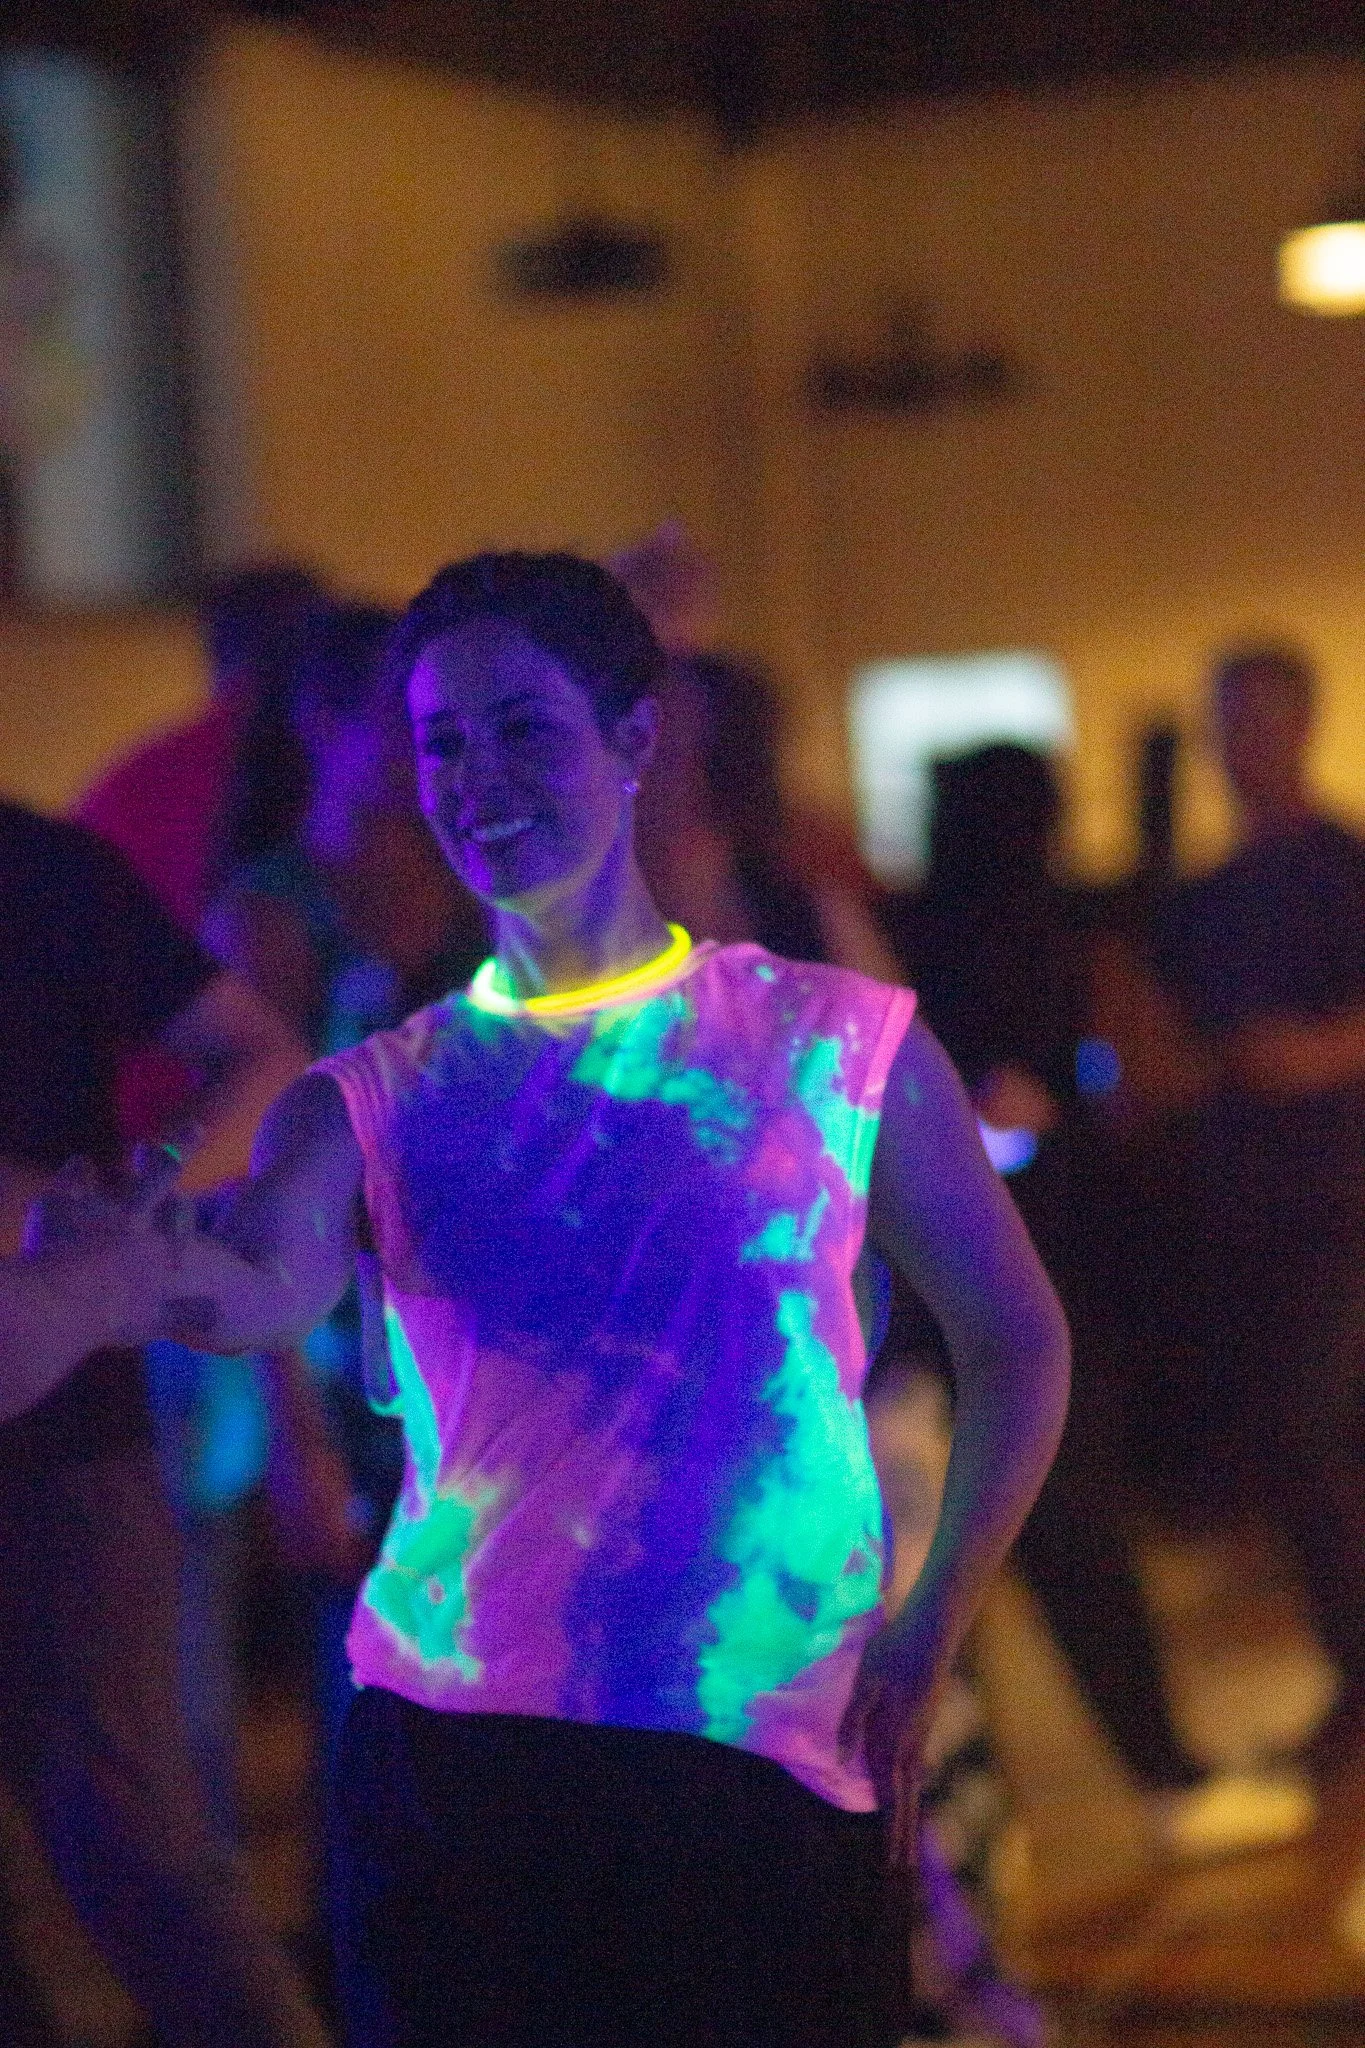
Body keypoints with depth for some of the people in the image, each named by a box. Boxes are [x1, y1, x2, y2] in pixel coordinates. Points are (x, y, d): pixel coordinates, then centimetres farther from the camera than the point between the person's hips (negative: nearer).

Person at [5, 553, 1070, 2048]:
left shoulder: (838, 1043, 4)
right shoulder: (370, 1102, 5)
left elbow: (1016, 1341, 9)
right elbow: (266, 1291, -15)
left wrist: (921, 1643, 1)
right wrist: (158, 1269, -38)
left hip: (779, 1758, 0)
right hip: (459, 1746, 1)